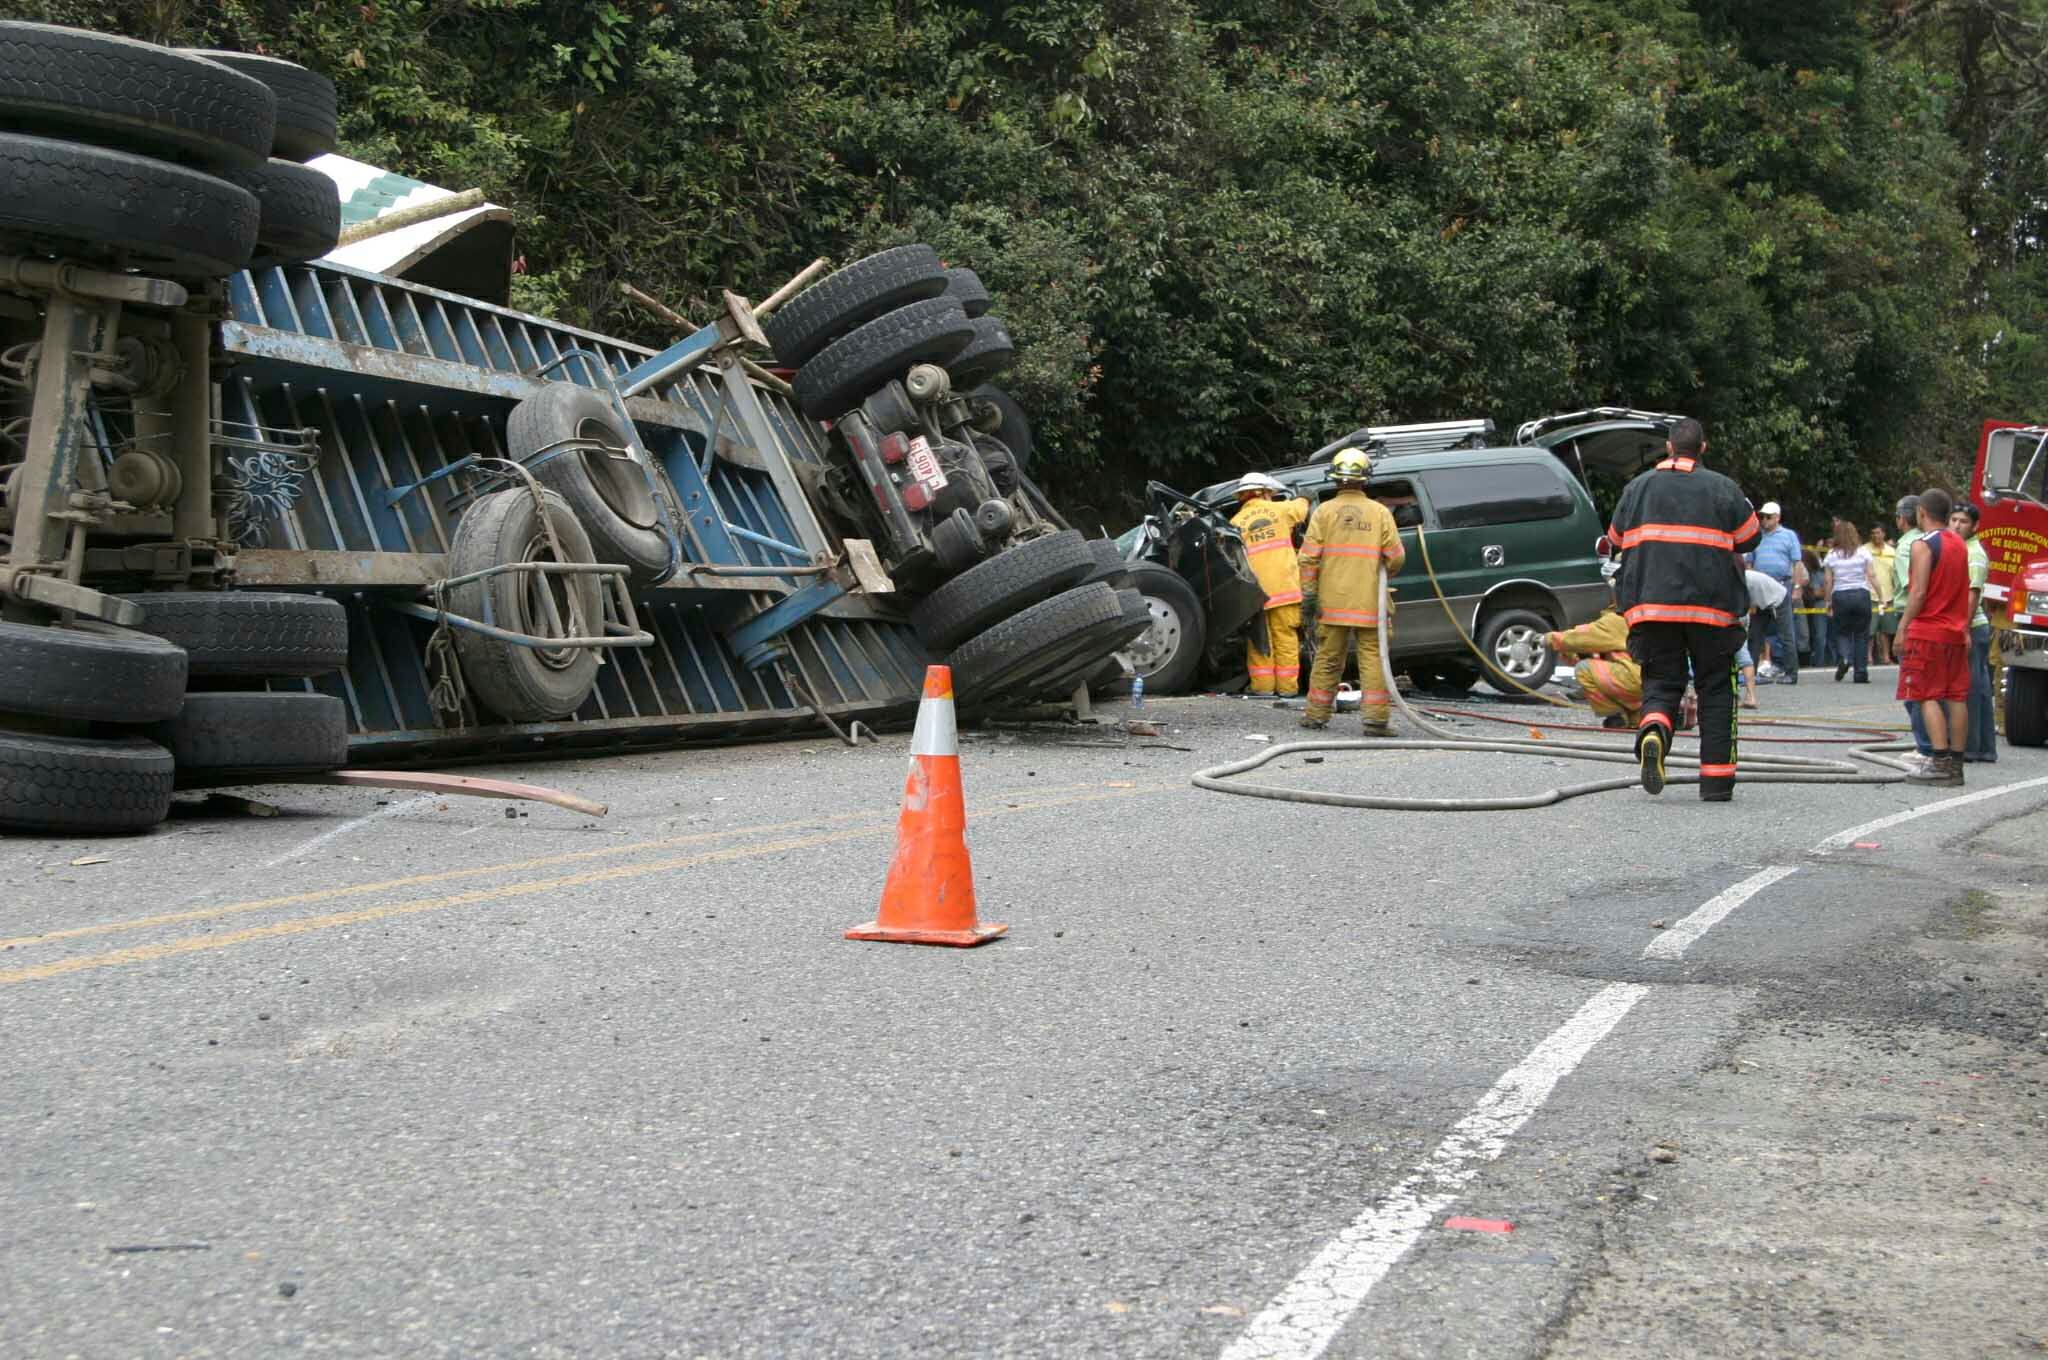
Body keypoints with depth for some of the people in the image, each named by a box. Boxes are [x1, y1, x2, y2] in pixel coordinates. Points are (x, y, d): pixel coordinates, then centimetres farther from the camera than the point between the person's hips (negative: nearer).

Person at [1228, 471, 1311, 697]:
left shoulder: (1236, 522, 4)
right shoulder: (1280, 510, 4)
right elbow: (1302, 507, 23)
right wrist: (1297, 499, 43)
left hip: (1255, 591, 0)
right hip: (1285, 587, 0)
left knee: (1259, 640, 8)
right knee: (1286, 638, 7)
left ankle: (1263, 684, 7)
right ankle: (1287, 685, 8)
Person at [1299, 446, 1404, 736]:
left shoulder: (1324, 512, 0)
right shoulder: (1380, 513, 0)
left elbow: (1309, 558, -5)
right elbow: (1396, 557, -1)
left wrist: (1308, 596, -1)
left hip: (1333, 601, 1)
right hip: (1370, 602, -1)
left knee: (1328, 658, 11)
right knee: (1373, 658, 2)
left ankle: (1316, 715, 18)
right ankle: (1375, 718, -4)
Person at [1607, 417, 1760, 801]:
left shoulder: (1638, 487, 8)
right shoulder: (1723, 488, 1)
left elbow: (1617, 540, 15)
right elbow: (1750, 540, 6)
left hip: (1650, 607, 1)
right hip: (1711, 607, -1)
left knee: (1660, 682, 8)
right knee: (1715, 690, 9)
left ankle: (1653, 729, -26)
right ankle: (1716, 779, 8)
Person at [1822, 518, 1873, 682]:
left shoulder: (1832, 555, 2)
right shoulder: (1863, 552, 1)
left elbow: (1827, 581, 0)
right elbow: (1871, 576, -2)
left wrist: (1828, 601, 8)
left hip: (1839, 596, 0)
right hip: (1861, 594, 0)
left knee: (1842, 632, 14)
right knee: (1861, 633, 7)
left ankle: (1844, 658, -14)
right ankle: (1861, 672, 6)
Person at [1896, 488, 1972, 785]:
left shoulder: (1923, 545, -11)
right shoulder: (1959, 544, 14)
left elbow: (1918, 593, -17)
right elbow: (1965, 590, 16)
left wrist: (1902, 627, -12)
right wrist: (1965, 629, 18)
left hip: (1927, 631, -7)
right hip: (1955, 632, 7)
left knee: (1928, 696, -6)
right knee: (1957, 697, 6)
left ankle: (1941, 762, -14)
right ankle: (1956, 765, 8)